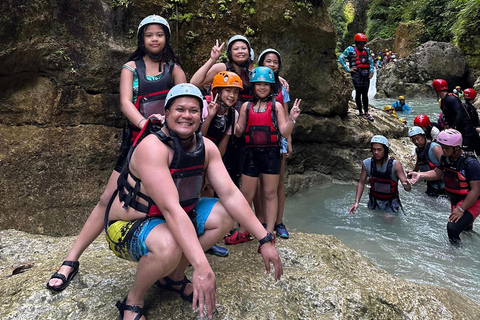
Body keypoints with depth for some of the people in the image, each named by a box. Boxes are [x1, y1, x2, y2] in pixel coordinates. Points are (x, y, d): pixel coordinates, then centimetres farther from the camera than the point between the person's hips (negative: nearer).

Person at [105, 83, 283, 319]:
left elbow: (230, 194, -11)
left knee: (225, 215, -7)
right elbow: (171, 209, -38)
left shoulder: (206, 148, -7)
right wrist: (201, 267, -44)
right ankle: (133, 301, -3)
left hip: (175, 217, 7)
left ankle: (175, 277, 10)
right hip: (128, 226, -7)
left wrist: (265, 240, -17)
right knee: (169, 247, -38)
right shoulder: (152, 147, -29)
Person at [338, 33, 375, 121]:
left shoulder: (366, 50, 18)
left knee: (365, 94, 4)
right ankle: (360, 112, 5)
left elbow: (371, 61, 25)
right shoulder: (350, 49, 3)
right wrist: (348, 69, -7)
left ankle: (366, 113, 7)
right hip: (357, 73, -5)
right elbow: (340, 58, -2)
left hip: (366, 74, 5)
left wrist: (371, 71, 11)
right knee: (358, 93, -2)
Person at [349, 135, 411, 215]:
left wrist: (407, 185, -51)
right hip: (374, 202, 2)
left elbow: (408, 188, -26)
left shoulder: (395, 165, -22)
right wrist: (356, 202, -13)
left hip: (391, 205, -2)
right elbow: (361, 183, -4)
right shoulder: (366, 164, -15)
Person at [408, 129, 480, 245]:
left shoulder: (471, 163, -26)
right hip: (455, 200, 7)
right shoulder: (445, 158, -5)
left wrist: (461, 209, -24)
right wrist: (421, 175, -8)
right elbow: (437, 173, 10)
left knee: (453, 228, -24)